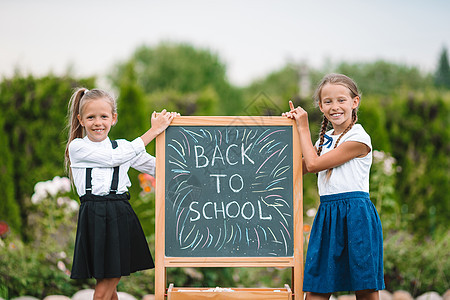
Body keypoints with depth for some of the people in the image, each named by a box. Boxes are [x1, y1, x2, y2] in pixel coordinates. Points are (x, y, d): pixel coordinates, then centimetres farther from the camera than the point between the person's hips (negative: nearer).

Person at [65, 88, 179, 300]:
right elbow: (114, 158, -9)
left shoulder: (123, 147, 13)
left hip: (120, 218, 1)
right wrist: (154, 131, -8)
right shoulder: (77, 147, 4)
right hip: (93, 219, -1)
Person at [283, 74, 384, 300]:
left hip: (356, 214, -7)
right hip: (327, 214, 7)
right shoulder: (325, 139, 16)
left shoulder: (358, 138, -8)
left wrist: (303, 128, 2)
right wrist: (295, 129, 15)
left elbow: (313, 164, -9)